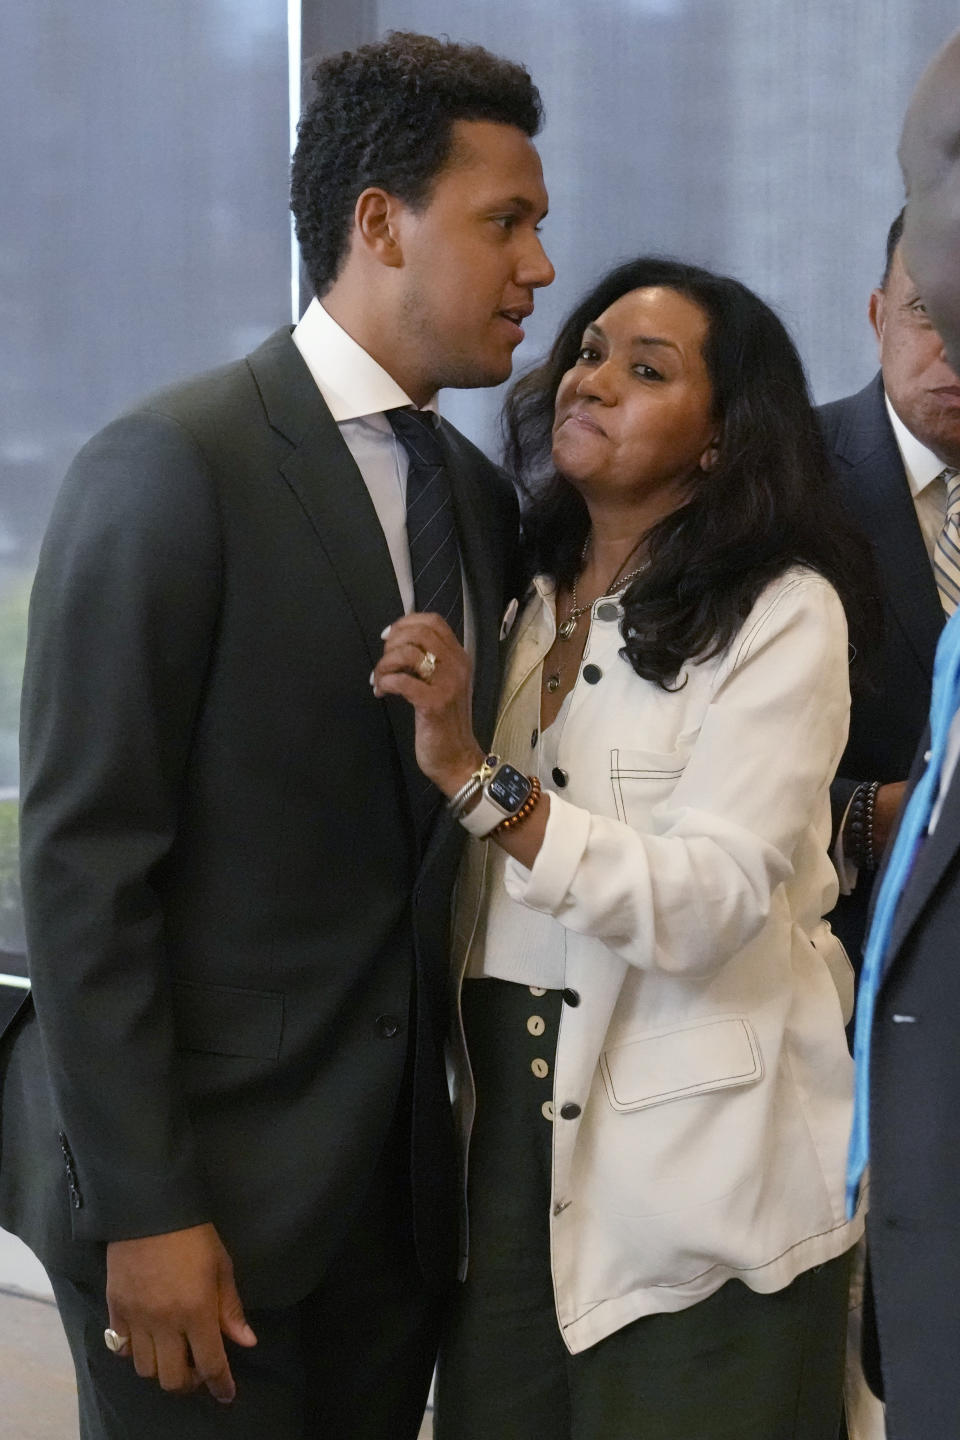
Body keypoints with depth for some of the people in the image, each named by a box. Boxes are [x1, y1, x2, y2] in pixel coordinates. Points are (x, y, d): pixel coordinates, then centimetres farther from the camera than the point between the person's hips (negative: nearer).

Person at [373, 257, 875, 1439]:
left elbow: (711, 906, -22)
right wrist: (438, 744, 0)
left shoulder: (781, 615, -10)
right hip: (507, 1118, 6)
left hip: (693, 1166, -6)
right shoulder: (527, 602, 10)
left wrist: (476, 775, -27)